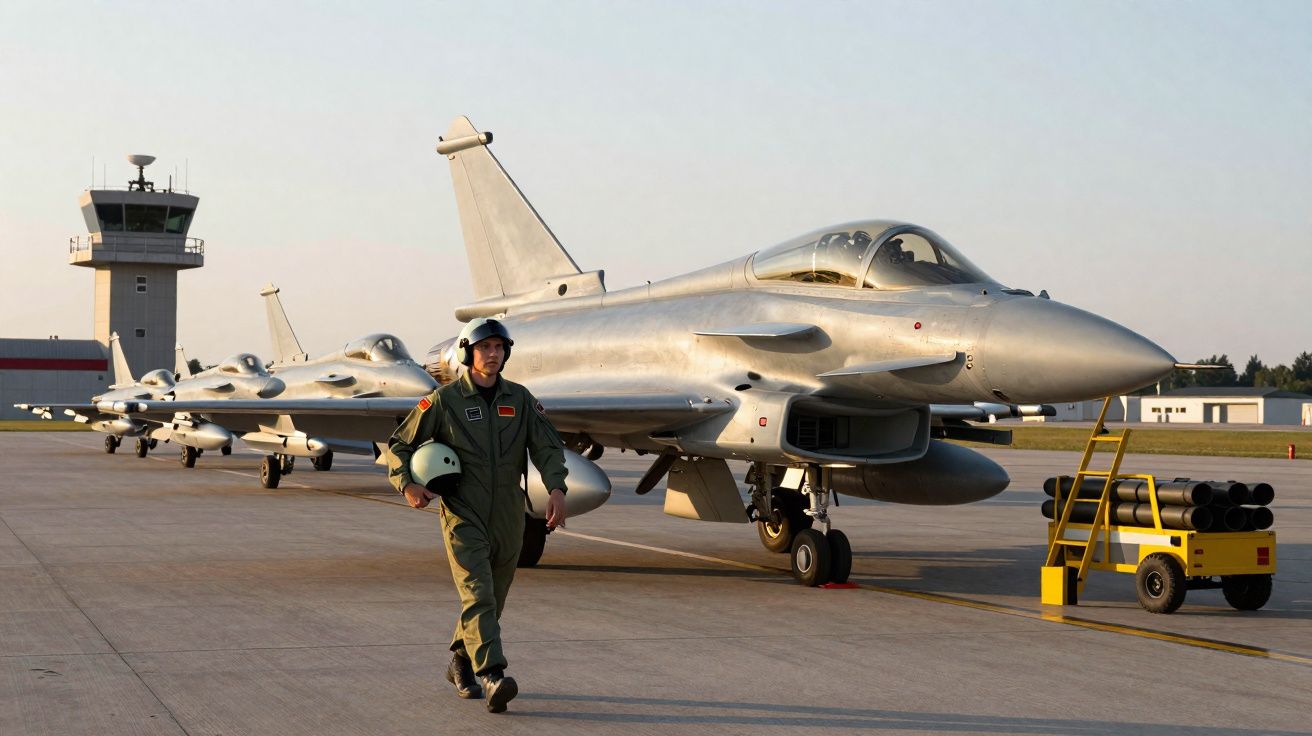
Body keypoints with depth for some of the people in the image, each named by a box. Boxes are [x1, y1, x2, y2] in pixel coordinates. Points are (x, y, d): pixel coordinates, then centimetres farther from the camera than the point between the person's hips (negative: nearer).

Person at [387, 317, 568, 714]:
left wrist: (557, 488, -16)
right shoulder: (443, 401, -2)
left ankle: (461, 664, 35)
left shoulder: (519, 399, 8)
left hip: (507, 518, 4)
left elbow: (547, 446, 2)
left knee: (492, 598, 14)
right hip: (462, 516, -4)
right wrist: (407, 484, -14)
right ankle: (492, 678, -27)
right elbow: (400, 444, 4)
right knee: (478, 596, -17)